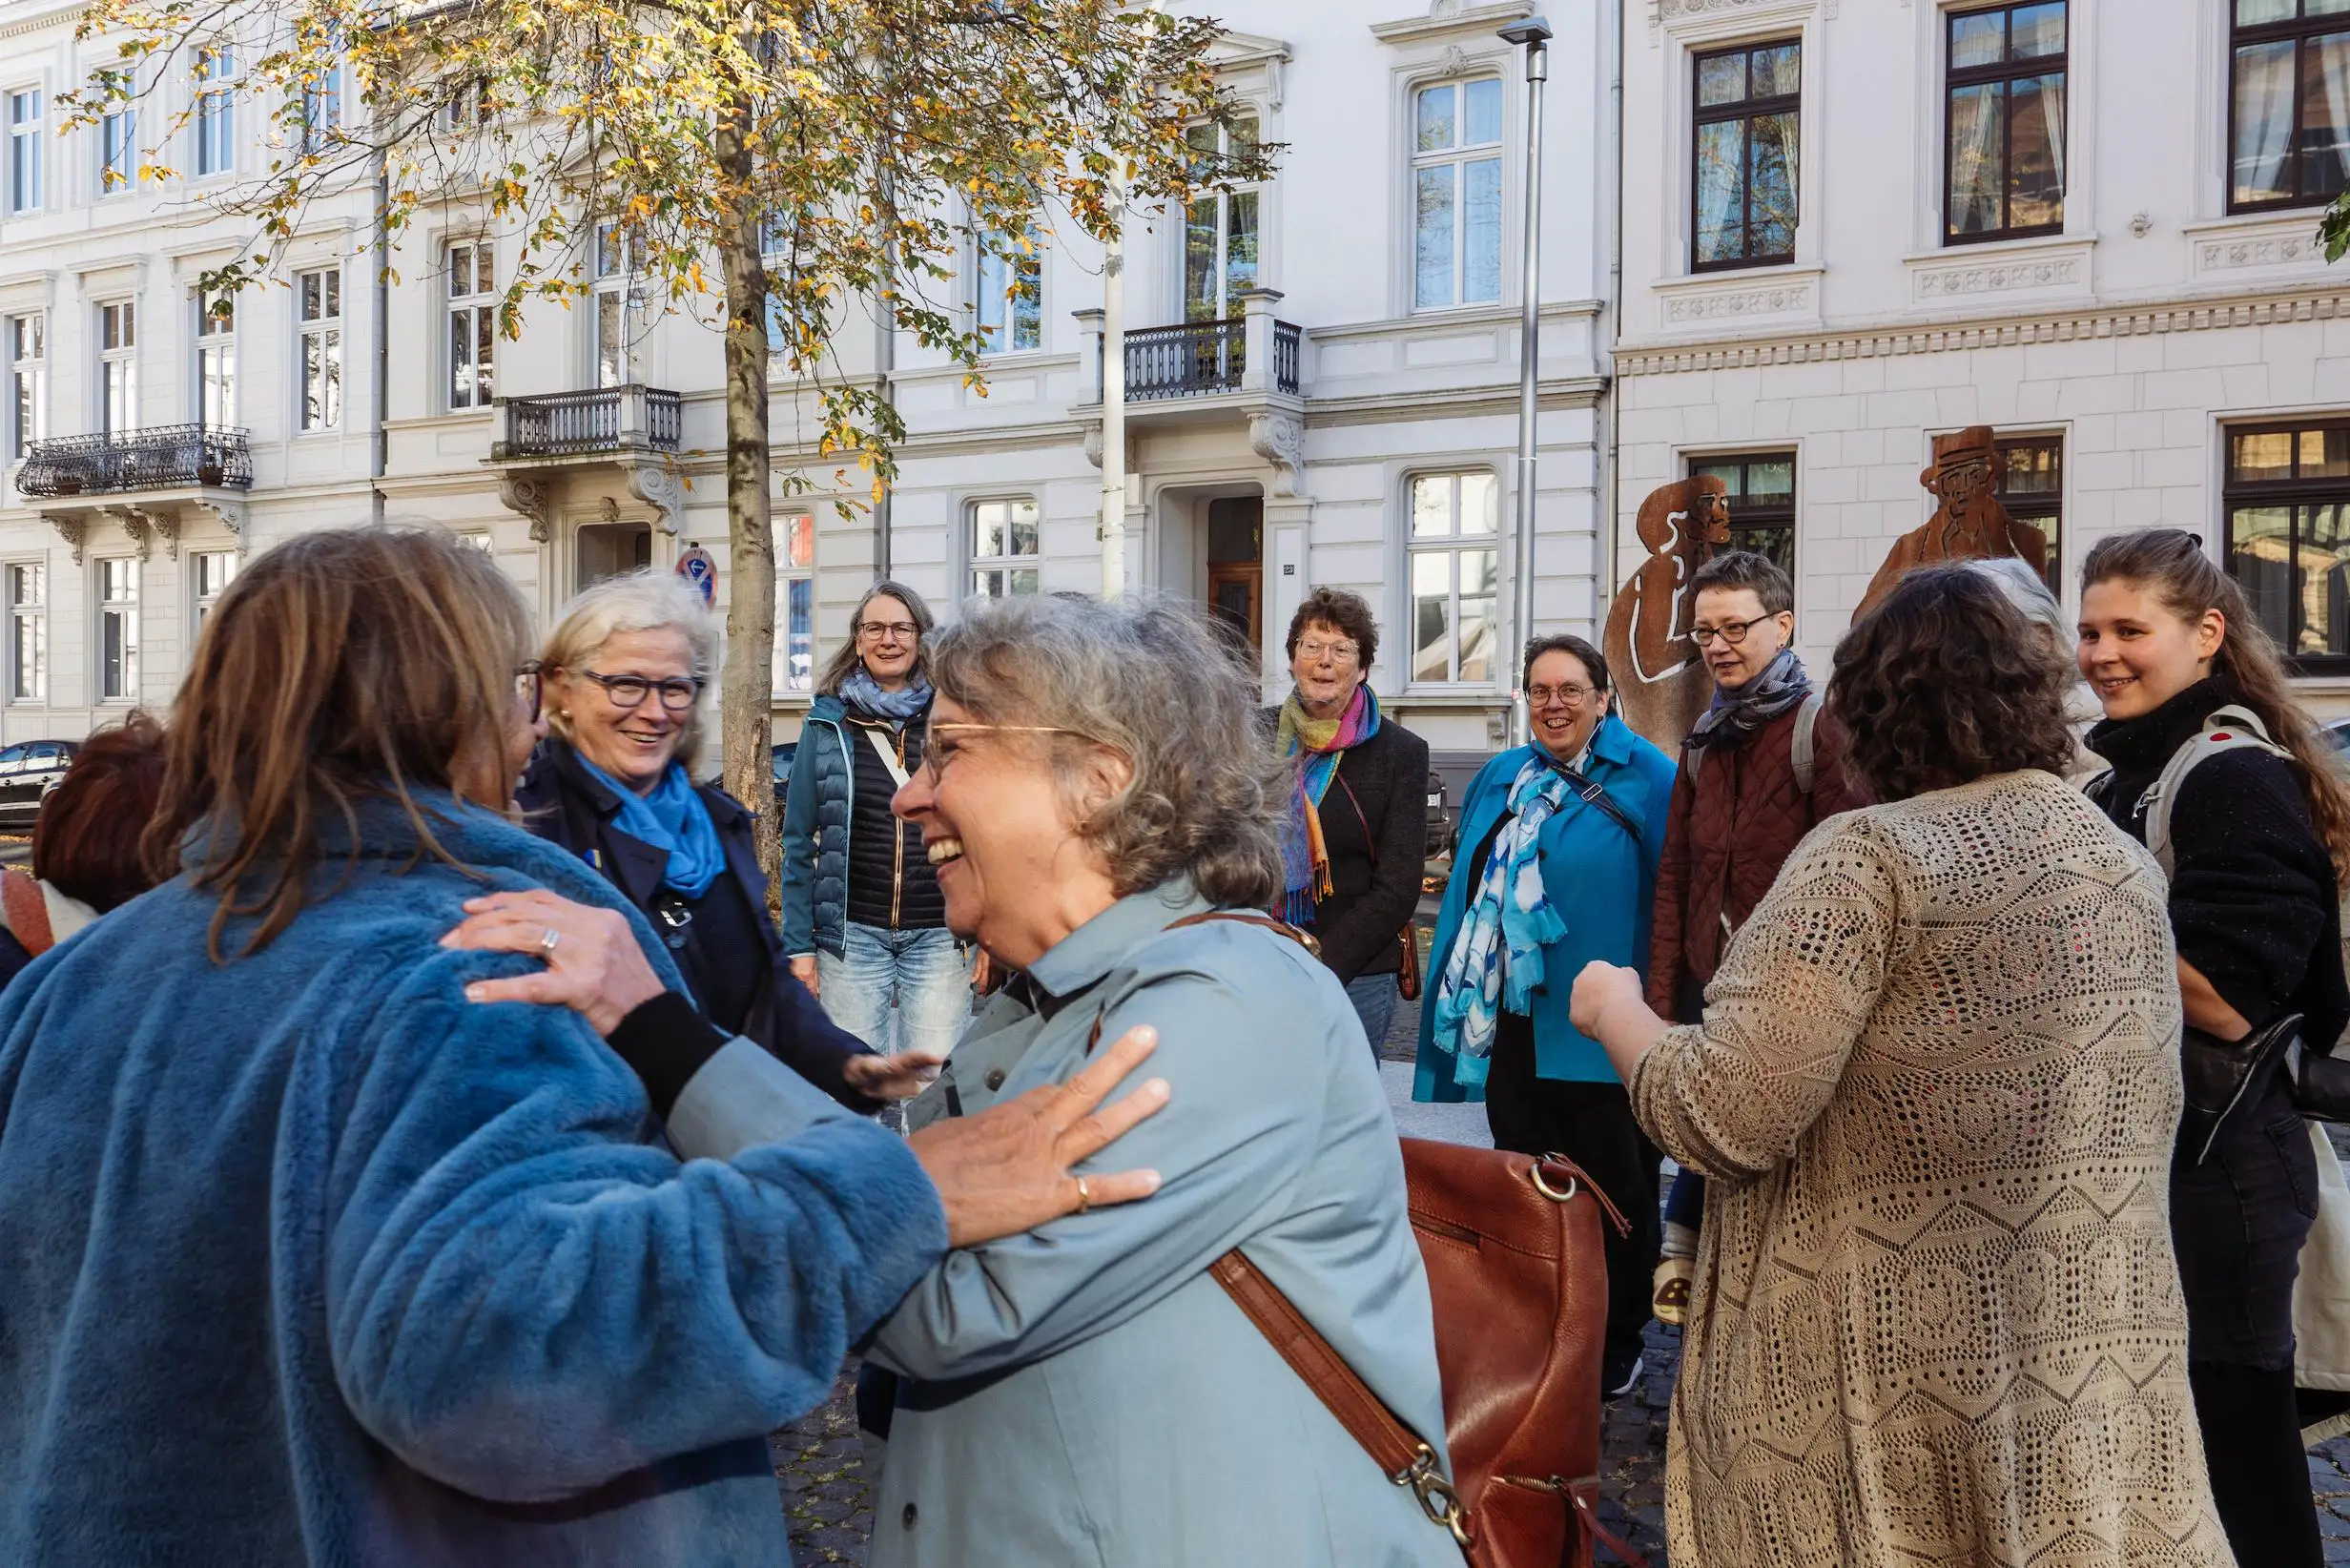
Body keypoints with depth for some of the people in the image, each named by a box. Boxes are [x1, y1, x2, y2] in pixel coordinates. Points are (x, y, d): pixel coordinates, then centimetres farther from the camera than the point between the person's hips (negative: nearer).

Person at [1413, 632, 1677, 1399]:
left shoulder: (1644, 780, -7)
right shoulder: (1501, 781, 12)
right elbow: (1468, 889, 18)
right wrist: (1460, 986, 13)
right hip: (1512, 1019, 6)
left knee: (1612, 1188, 5)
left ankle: (1616, 1342, 23)